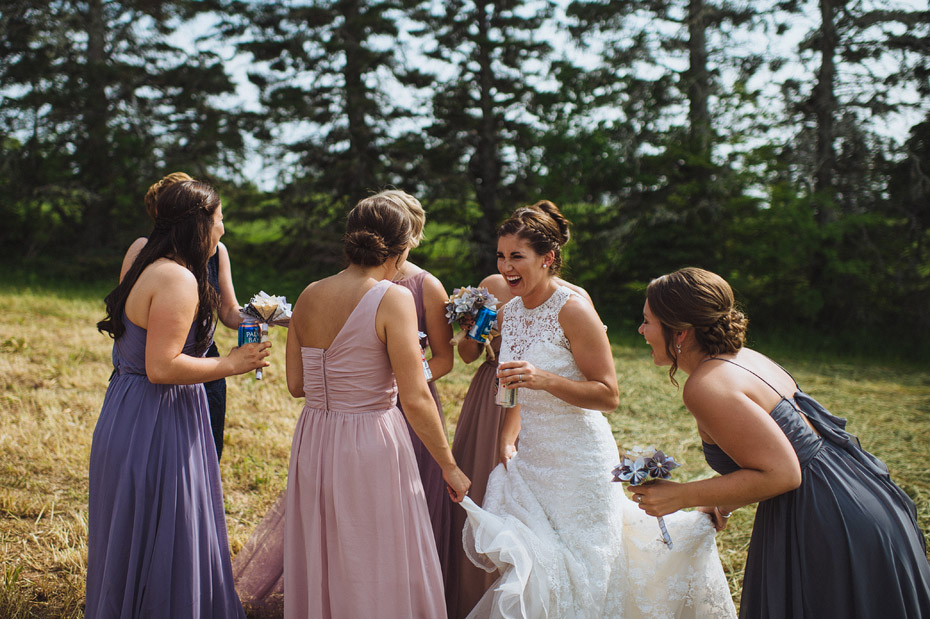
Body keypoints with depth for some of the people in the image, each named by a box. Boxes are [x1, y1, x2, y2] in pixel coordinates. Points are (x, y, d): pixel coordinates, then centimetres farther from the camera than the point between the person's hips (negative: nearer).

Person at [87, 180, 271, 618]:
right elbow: (161, 368, -26)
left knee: (134, 541, 22)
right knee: (160, 544, 2)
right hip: (156, 424, -10)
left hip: (129, 414, 10)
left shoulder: (147, 266, 11)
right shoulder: (178, 279, -21)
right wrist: (231, 364, -17)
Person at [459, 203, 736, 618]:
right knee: (527, 566, 12)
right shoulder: (509, 312, 4)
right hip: (529, 457, 6)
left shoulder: (573, 311, -18)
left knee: (576, 573, 5)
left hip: (578, 462, -6)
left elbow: (609, 396, -18)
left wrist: (545, 380, -29)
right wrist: (506, 441, 4)